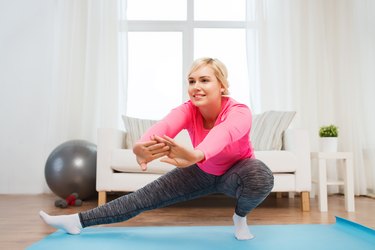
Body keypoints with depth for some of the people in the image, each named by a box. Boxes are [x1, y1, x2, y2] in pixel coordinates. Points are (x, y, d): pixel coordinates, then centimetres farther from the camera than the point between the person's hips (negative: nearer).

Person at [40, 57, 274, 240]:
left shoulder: (240, 112, -34)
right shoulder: (188, 110, -25)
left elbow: (224, 133, -59)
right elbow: (164, 126, -49)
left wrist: (195, 155, -82)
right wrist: (142, 146, -73)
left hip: (236, 172, -2)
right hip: (201, 172, 2)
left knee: (262, 176, -36)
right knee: (144, 197, -3)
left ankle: (240, 216, -4)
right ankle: (79, 221, 11)